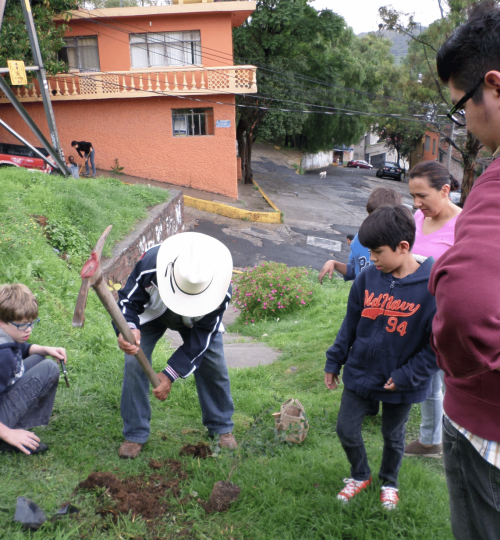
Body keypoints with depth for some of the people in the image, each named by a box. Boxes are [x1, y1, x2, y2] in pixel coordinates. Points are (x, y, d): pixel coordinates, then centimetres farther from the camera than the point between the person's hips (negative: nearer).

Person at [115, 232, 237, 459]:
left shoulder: (220, 290, -38)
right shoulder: (150, 264, -42)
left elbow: (201, 338, -29)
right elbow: (127, 301, -28)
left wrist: (170, 374, -33)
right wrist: (128, 329, -53)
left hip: (198, 319, 1)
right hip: (152, 313, 0)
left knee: (214, 366, -5)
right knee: (134, 363, -14)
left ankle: (221, 427, 19)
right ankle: (135, 434, 2)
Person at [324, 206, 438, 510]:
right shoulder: (368, 277, -9)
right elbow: (350, 324, 3)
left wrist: (407, 376, -18)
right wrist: (334, 362, 7)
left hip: (400, 383, -3)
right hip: (360, 374, 3)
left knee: (393, 437, 19)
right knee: (347, 429, 11)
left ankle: (389, 483, 48)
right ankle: (360, 475, 41)